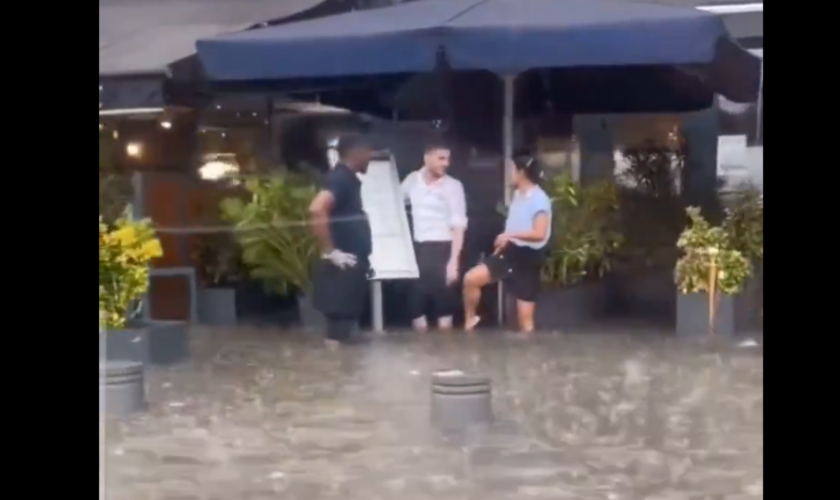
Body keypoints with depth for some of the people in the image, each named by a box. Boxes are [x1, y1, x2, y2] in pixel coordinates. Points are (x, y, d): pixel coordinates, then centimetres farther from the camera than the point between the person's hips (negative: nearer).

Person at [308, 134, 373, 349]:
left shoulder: (348, 178, 14)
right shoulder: (341, 178, -15)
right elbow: (317, 210, -31)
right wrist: (330, 252, -24)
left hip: (352, 265, 10)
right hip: (343, 267, -10)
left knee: (348, 318, 14)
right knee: (340, 321, -6)